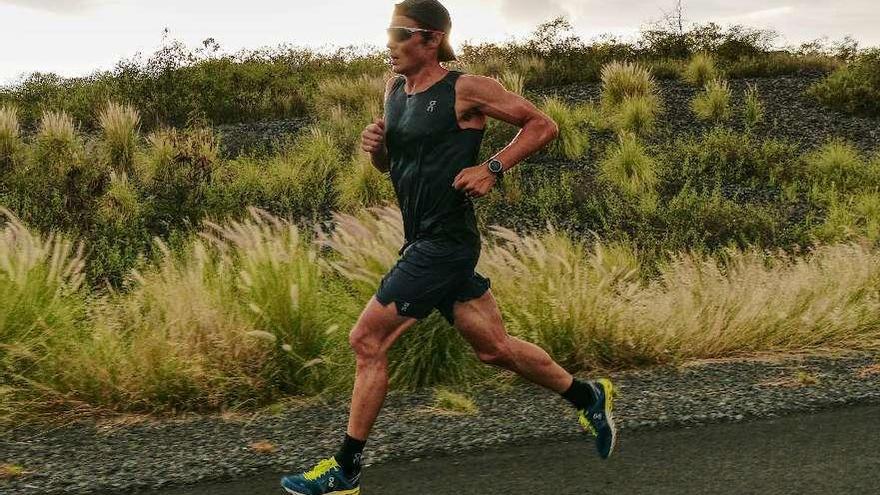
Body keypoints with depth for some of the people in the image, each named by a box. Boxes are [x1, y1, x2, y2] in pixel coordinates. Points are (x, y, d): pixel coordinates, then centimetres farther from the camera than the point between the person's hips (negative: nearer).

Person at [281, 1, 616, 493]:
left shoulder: (465, 89, -11)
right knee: (495, 348, 16)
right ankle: (589, 397, 35)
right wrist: (376, 145, -1)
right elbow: (389, 164, 22)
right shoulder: (396, 88, 11)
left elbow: (543, 125, -4)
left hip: (445, 243, -8)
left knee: (367, 340, -8)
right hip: (425, 243, 8)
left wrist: (493, 168, -14)